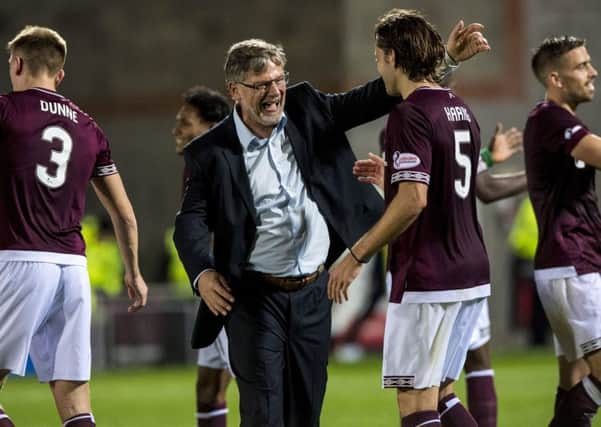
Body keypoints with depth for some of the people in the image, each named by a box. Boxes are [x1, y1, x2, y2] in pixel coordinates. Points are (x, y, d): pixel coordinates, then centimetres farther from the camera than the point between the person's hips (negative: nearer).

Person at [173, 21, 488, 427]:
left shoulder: (306, 110, 3)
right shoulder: (212, 152, -7)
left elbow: (371, 99, 5)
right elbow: (192, 219, -8)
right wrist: (202, 273, -27)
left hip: (313, 292, 4)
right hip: (256, 298, -4)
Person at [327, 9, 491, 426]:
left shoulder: (410, 114, -13)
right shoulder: (462, 111, 14)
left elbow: (412, 200, -23)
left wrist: (356, 257, -17)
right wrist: (390, 173, 37)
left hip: (426, 281, -9)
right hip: (471, 275, 9)